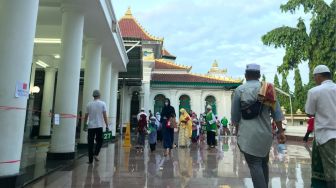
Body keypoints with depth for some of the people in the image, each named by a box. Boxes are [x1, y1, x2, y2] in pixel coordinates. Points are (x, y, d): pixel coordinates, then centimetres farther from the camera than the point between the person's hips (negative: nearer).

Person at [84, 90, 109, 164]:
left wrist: (85, 125, 21)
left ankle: (90, 160, 11)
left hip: (90, 126, 2)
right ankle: (95, 154, -5)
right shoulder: (102, 104, -2)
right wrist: (107, 126, 0)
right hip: (99, 126, -2)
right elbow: (104, 116, -5)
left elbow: (86, 116, 9)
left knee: (90, 143, 7)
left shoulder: (89, 104, 5)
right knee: (99, 141, 14)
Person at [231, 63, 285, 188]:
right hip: (265, 133, 5)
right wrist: (280, 131, 12)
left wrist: (237, 129, 18)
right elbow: (276, 112, 6)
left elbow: (234, 114, 3)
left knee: (254, 165, -2)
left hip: (248, 133, -4)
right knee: (263, 163, 20)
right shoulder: (268, 89, 7)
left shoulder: (240, 90, -3)